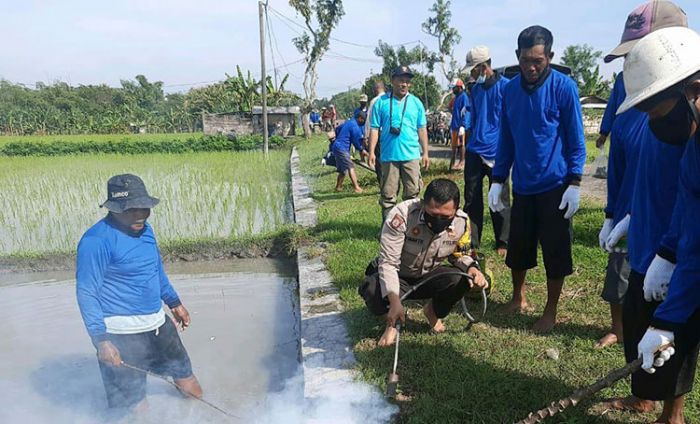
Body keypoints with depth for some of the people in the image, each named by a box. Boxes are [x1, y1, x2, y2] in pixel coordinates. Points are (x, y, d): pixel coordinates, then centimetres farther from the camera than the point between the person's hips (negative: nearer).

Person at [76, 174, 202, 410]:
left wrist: (175, 303, 24)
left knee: (181, 367, 24)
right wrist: (101, 340, -22)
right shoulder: (97, 240, -19)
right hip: (122, 334, -8)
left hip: (157, 323, 8)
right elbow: (86, 293, -18)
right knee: (131, 403, 5)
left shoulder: (144, 229, 6)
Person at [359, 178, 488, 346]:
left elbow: (459, 255, 3)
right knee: (374, 291, -36)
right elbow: (388, 262, -30)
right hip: (398, 276, -3)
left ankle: (433, 311, 9)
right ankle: (392, 322, 2)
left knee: (464, 279, -25)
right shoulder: (402, 214, -32)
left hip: (429, 276, 4)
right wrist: (395, 302, -42)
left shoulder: (461, 221, -16)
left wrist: (472, 268, -21)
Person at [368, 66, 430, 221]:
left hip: (411, 155, 2)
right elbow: (375, 129, 2)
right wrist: (371, 152, -5)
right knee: (388, 195, 4)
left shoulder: (416, 103, 9)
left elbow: (422, 129, 11)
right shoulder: (381, 102, 3)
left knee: (412, 193, 5)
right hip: (388, 156, -1)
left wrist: (425, 153, 8)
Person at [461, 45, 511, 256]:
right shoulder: (475, 89, 13)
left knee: (500, 201, 5)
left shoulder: (505, 86, -7)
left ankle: (503, 244, 17)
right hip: (474, 152, 6)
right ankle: (471, 242, 17)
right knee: (471, 199, 7)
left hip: (496, 153, -6)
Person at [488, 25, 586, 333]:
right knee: (518, 246, 13)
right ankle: (518, 297, 35)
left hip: (555, 186, -4)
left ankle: (551, 311, 22)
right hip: (522, 186, 4)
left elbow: (576, 140, -6)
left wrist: (574, 183, -12)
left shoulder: (564, 87, -9)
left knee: (555, 251, 6)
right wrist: (497, 181, 5)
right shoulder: (510, 89, 3)